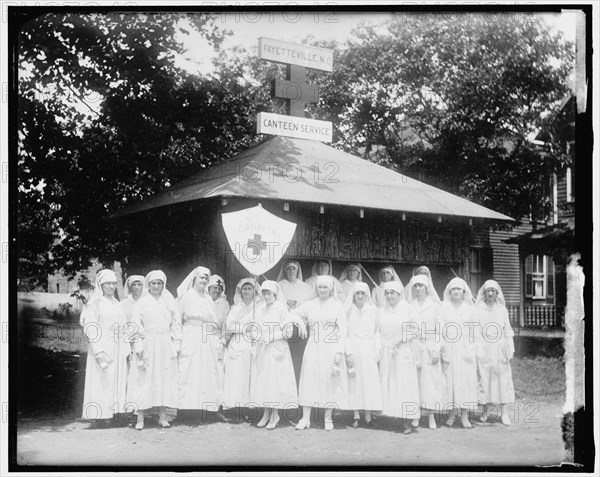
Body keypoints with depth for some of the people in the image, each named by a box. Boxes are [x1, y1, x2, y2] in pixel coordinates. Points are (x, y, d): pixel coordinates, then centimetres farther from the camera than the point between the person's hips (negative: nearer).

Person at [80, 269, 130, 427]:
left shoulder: (116, 304, 16)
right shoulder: (95, 303, -4)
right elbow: (90, 328, -12)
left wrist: (127, 349, 11)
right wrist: (99, 350, -20)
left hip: (118, 351, 7)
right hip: (102, 349, -7)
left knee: (118, 381, 5)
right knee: (102, 382, -6)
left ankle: (113, 411, 10)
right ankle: (100, 415, -2)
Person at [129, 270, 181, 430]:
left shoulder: (169, 301, 11)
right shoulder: (141, 302, 4)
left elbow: (176, 324, 10)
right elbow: (136, 326, 0)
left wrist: (176, 344, 1)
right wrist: (138, 346, -9)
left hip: (166, 345, 3)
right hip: (148, 344, -2)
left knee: (165, 379, 2)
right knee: (144, 380, -5)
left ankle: (163, 416, 9)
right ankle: (140, 419, -2)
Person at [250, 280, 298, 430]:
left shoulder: (281, 308, -6)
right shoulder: (259, 308, 10)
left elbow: (288, 332, -7)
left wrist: (271, 337, -13)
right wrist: (257, 337, -1)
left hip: (276, 349, -5)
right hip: (261, 350, 5)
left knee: (275, 380, -4)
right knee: (261, 380, 4)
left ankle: (274, 417, 3)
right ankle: (265, 414, 13)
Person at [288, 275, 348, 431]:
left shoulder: (337, 306, 1)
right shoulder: (310, 305, 9)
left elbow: (342, 330, -3)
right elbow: (292, 314, 16)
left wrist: (339, 352, -10)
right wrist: (300, 322, -6)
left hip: (331, 348, -2)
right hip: (313, 348, 2)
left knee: (330, 383, 1)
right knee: (309, 381, 0)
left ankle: (328, 418, 12)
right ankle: (305, 418, 4)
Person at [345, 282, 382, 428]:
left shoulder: (373, 309, 5)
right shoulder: (348, 311, 2)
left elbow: (376, 331, 7)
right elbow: (344, 332, 0)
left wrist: (377, 350, 0)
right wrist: (348, 352, -7)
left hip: (368, 350, 1)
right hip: (353, 349, -1)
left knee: (370, 381, -2)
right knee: (354, 382, 0)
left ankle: (368, 415, 2)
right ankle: (356, 415, 5)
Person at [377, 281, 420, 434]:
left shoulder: (408, 309, -1)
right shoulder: (381, 312, 11)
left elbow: (416, 331, 0)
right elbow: (378, 332, 12)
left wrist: (401, 339, -11)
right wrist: (378, 350, 0)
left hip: (403, 352, -4)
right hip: (386, 353, 4)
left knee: (404, 385, -7)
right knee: (387, 385, 0)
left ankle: (406, 422, -6)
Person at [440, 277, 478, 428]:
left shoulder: (469, 308, 8)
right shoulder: (443, 307, 4)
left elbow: (474, 331, 7)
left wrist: (475, 351, 0)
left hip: (465, 349, 1)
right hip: (449, 348, -1)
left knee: (466, 379, -3)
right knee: (450, 379, -2)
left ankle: (464, 415, -1)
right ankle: (452, 412, 6)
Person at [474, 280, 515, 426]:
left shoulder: (502, 310, 9)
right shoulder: (477, 310, 3)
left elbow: (508, 331, 10)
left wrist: (510, 350, 4)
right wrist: (475, 351, -6)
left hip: (500, 350, 1)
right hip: (484, 351, -1)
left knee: (503, 379, -1)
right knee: (484, 379, 0)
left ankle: (504, 412, 3)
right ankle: (485, 411, 11)